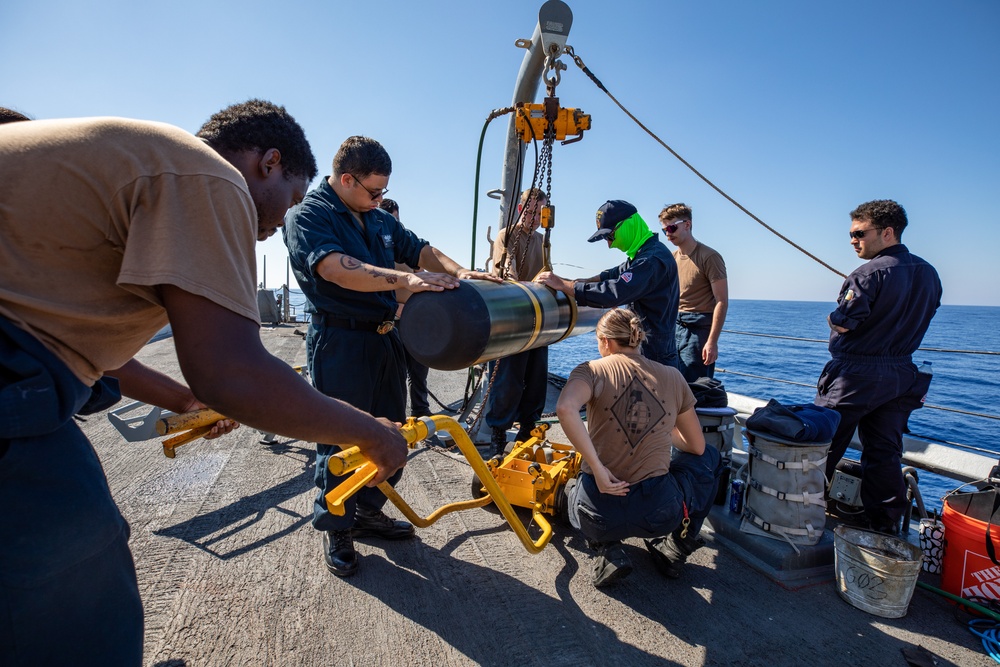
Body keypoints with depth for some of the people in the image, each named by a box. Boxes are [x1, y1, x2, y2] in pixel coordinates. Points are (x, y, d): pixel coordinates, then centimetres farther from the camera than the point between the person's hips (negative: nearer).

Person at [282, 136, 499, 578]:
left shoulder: (379, 219, 16)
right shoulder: (306, 216, -8)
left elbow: (420, 250, 15)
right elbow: (336, 268, -26)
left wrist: (457, 272, -4)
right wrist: (404, 280, -37)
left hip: (385, 337, 8)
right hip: (340, 340, -7)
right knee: (341, 439, 3)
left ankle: (368, 512, 34)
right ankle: (336, 529, 25)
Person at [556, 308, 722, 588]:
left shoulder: (592, 370, -4)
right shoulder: (672, 376, 4)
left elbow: (565, 408, -26)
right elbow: (697, 446, 13)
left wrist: (597, 469, -19)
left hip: (598, 514, 0)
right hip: (659, 512, 1)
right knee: (709, 456, 31)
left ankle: (608, 551, 13)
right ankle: (676, 546, 27)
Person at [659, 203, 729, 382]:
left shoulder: (709, 257, -9)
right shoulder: (672, 258, 12)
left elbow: (722, 302, -12)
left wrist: (712, 341, -19)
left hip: (699, 329, -6)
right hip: (675, 327, 7)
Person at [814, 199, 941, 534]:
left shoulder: (869, 273, -18)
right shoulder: (929, 274, 8)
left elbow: (842, 324, -19)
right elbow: (917, 321, 18)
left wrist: (833, 317, 1)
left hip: (854, 374, -7)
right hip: (901, 377, 8)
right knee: (884, 454, 14)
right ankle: (886, 528, 22)